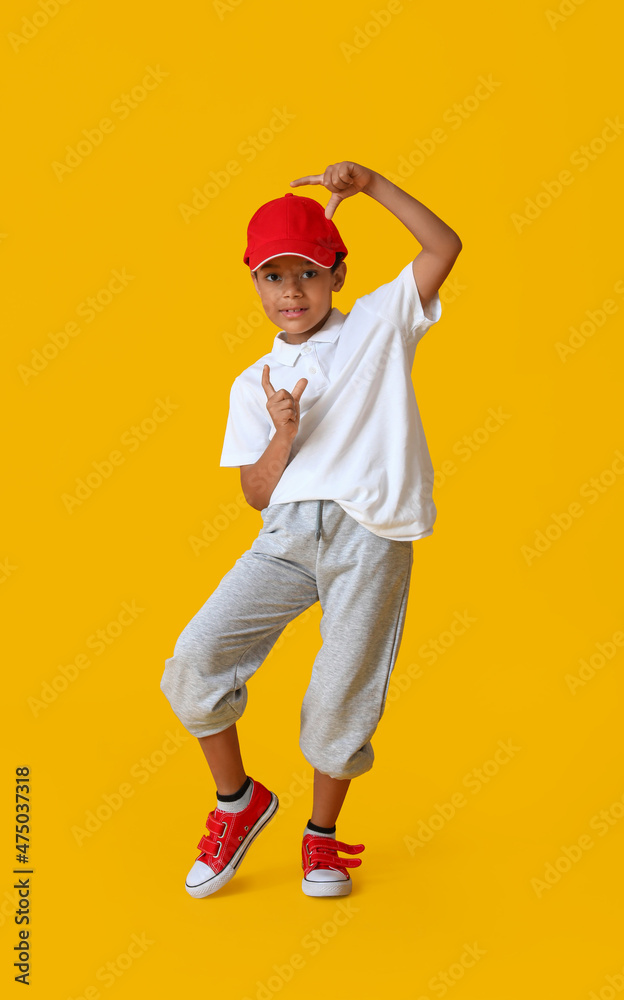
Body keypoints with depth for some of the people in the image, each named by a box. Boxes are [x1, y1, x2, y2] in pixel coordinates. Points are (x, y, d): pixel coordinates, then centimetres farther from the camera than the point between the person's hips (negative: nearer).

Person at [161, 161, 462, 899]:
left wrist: (372, 185, 1)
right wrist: (282, 435, -8)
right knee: (196, 657, -10)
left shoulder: (378, 324, 12)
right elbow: (257, 495, 11)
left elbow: (444, 246, 4)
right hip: (286, 534, 3)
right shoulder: (253, 385, 16)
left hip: (370, 535, -2)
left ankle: (322, 837, 28)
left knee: (341, 699, 0)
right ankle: (237, 800, 16)